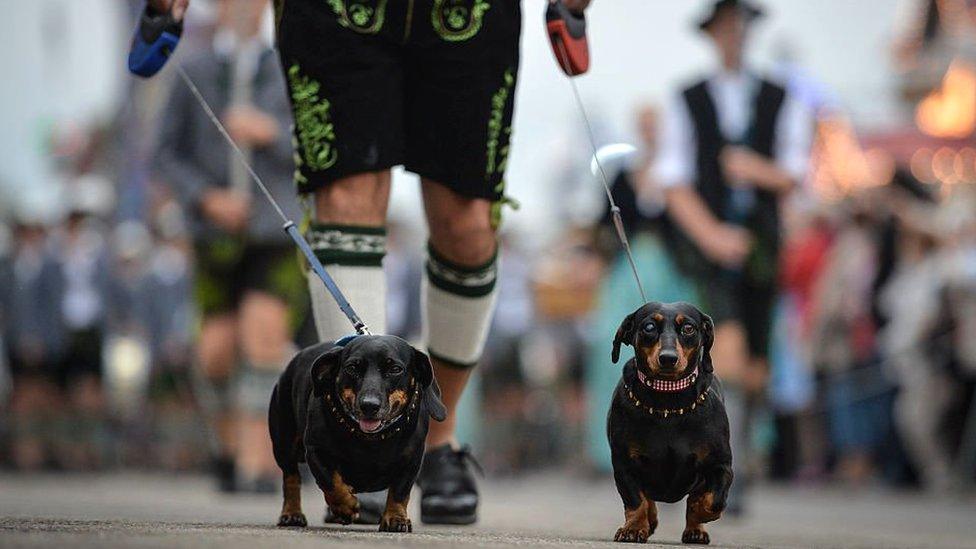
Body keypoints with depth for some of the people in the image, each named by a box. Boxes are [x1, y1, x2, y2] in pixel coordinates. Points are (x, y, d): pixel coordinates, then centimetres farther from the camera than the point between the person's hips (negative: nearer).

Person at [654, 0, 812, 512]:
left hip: (758, 240, 3)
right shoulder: (686, 102, 8)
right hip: (703, 237, -3)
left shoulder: (783, 102, 12)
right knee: (729, 341, -25)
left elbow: (793, 176, 4)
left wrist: (758, 169, -17)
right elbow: (675, 183, 3)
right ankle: (729, 469, -25)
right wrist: (710, 233, -12)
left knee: (752, 370, 3)